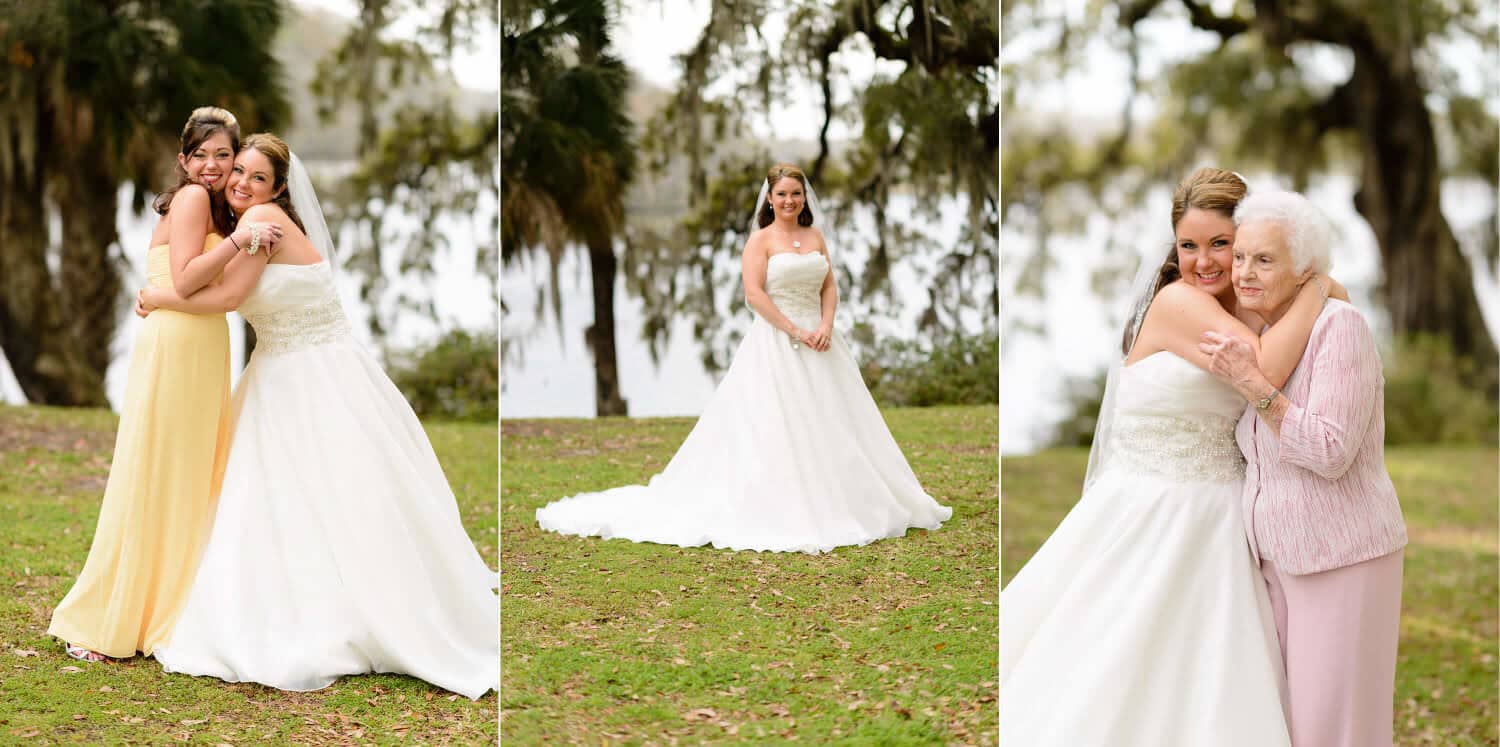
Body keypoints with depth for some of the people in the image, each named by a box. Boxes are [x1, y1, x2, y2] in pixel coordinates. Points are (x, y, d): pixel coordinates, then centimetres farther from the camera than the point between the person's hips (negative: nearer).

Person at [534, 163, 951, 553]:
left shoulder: (815, 237, 13)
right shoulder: (760, 240, -3)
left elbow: (829, 286, 11)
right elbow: (754, 293, -13)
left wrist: (825, 326, -8)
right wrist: (796, 332, -17)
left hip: (817, 339, 6)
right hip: (775, 343, -6)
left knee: (827, 426, 8)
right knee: (774, 428, -6)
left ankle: (829, 506, 19)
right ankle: (775, 514, -1)